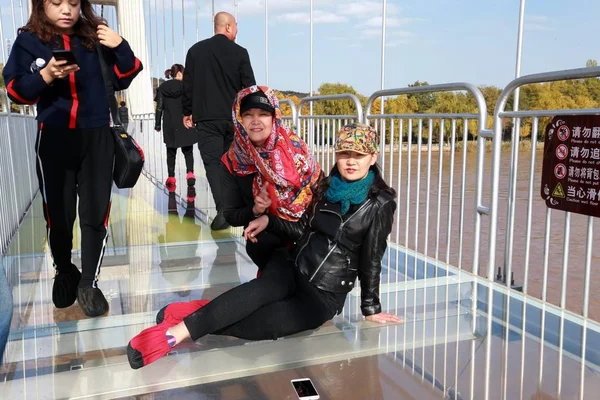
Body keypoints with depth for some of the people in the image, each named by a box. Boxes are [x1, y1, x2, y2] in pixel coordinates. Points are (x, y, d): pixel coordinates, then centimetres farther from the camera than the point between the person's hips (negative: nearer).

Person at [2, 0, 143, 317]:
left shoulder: (96, 37, 2)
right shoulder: (29, 40, 1)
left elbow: (122, 79, 4)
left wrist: (121, 48, -13)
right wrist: (46, 75, -21)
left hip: (97, 137, 0)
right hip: (54, 138, 0)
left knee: (95, 213, 2)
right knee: (58, 213, 11)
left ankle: (88, 283, 14)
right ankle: (64, 273, 34)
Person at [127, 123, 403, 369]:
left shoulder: (379, 204, -8)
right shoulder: (327, 187, 6)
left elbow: (371, 260, -5)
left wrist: (370, 308, 0)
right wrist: (268, 219, 0)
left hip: (324, 296, -3)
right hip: (293, 270, 3)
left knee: (255, 326, -28)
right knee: (262, 288, -33)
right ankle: (175, 332, -37)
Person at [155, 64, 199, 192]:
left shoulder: (162, 87, 4)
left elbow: (159, 107, 2)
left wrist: (157, 124, 6)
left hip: (169, 125, 2)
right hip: (185, 124, -2)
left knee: (171, 152, 11)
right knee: (188, 150, 8)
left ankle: (171, 178, 8)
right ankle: (190, 173, -12)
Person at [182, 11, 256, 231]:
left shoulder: (196, 50, 3)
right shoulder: (240, 52, -1)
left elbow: (188, 84, 4)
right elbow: (250, 87, -1)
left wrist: (187, 112, 14)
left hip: (207, 118, -1)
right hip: (234, 118, 1)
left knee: (212, 162, -4)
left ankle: (222, 208, -21)